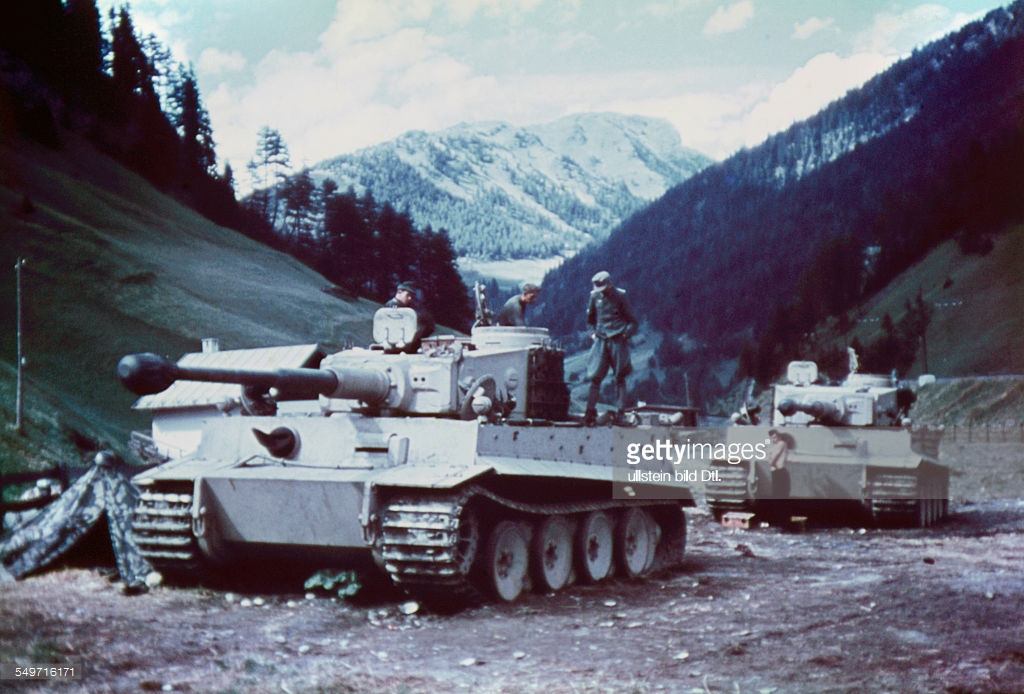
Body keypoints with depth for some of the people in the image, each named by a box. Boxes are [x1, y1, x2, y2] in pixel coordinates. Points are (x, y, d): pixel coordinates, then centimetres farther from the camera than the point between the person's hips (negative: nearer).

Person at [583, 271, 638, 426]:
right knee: (595, 376, -5)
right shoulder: (595, 296, 7)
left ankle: (620, 411, 1)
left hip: (617, 341, -3)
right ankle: (590, 411, -6)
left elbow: (633, 321, 2)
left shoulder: (620, 296, -2)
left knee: (620, 378, 1)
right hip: (601, 341, 3)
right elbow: (590, 318, 24)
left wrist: (626, 333, -10)